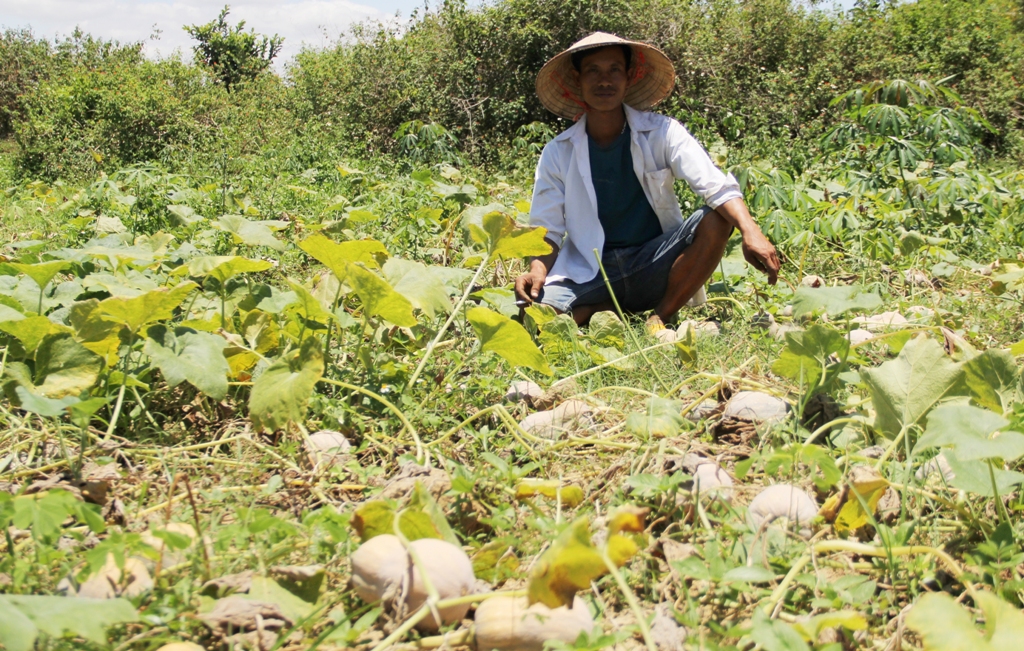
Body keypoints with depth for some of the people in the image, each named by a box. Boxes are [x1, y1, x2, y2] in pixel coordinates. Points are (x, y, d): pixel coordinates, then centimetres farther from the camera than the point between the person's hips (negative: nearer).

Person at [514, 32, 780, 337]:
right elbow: (548, 231, -1)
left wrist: (751, 232, -37)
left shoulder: (662, 132, -5)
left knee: (716, 221, -27)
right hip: (589, 274, 0)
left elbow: (717, 186, -18)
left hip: (656, 265, 0)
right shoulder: (557, 153, -1)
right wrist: (537, 271, -24)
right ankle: (609, 314, 2)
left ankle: (659, 320, -11)